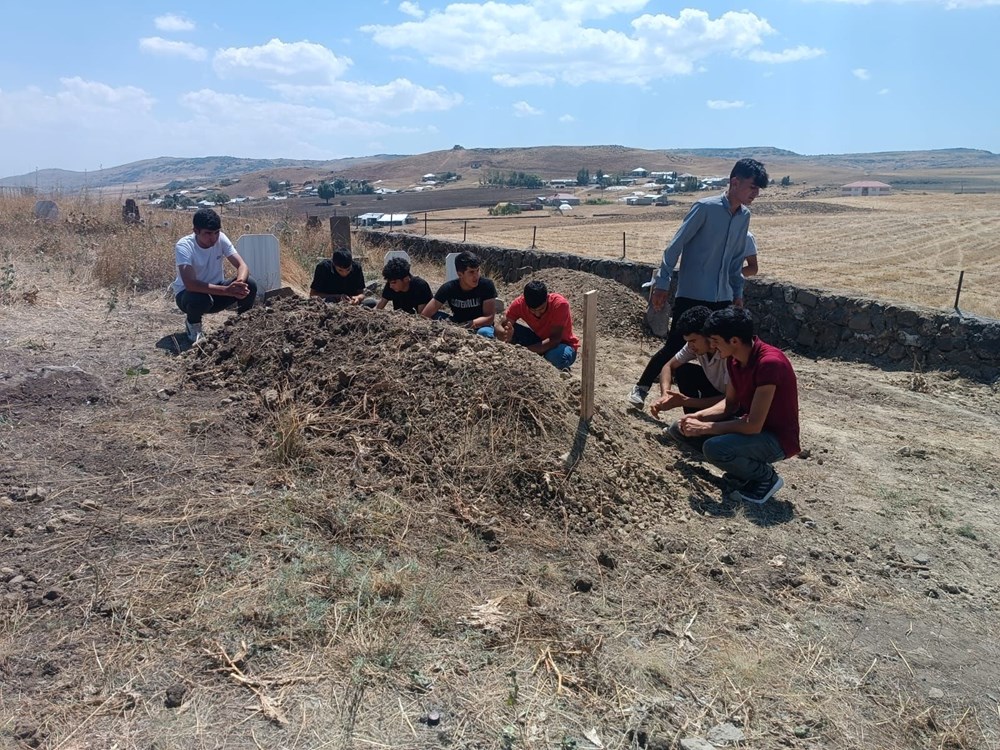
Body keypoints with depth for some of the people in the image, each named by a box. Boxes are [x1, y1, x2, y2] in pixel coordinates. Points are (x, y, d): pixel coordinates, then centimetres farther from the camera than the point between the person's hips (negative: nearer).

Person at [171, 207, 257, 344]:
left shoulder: (221, 238, -14)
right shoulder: (183, 246, -27)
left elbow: (242, 266, -17)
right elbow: (190, 284, -38)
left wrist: (240, 282, -42)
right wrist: (226, 290, -49)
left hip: (216, 290, 4)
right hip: (188, 293, -4)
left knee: (249, 285, -22)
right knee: (200, 299, -39)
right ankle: (192, 325, -3)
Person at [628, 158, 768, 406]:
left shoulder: (744, 216, 9)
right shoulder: (705, 208, -12)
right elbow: (676, 246, -11)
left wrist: (738, 293, 16)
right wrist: (662, 283, -12)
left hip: (722, 298, 6)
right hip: (691, 295, -6)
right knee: (674, 347, -3)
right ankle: (641, 388, 14)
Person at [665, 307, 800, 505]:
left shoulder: (769, 363, -30)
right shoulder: (734, 359, -4)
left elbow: (753, 426, -30)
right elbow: (730, 404, 8)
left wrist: (705, 427, -24)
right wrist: (698, 417, -10)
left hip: (777, 438, -8)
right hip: (749, 423, 8)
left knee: (714, 448, -34)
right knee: (678, 429, 0)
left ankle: (766, 477, -5)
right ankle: (743, 471, 9)